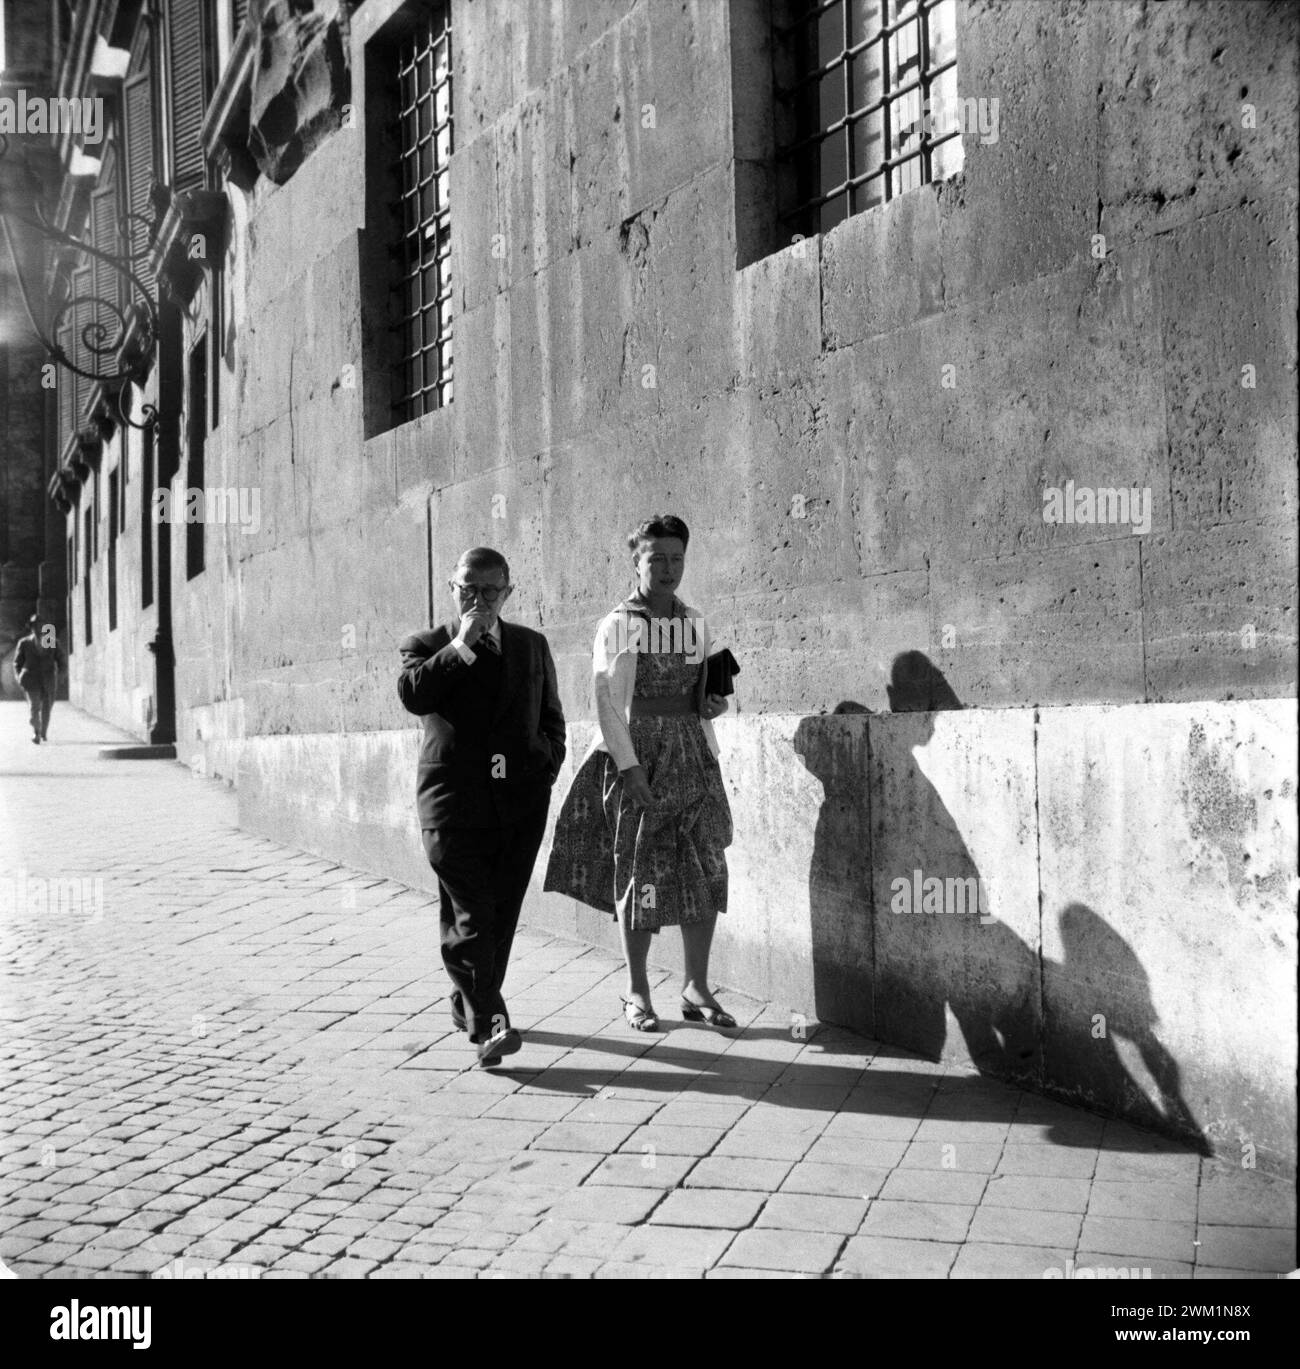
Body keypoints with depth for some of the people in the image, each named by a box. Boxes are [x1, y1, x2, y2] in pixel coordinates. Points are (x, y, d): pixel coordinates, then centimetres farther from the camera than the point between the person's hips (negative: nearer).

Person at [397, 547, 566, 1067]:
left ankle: (469, 1005, 25)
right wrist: (462, 644, -14)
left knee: (501, 912, 7)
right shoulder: (426, 646, 6)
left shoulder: (532, 646, 17)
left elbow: (551, 718, 23)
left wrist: (546, 767, 8)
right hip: (454, 803, -3)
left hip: (520, 803, 4)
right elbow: (413, 694, -15)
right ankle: (488, 1023, -15)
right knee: (470, 914, -11)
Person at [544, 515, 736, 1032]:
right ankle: (637, 993, 11)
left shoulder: (696, 623, 12)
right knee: (637, 873, 0)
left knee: (705, 869, 1)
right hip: (634, 757, -5)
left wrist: (714, 704, 0)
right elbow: (607, 703, -8)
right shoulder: (617, 625, -3)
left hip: (692, 756, 5)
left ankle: (696, 989, 11)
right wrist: (630, 768, -16)